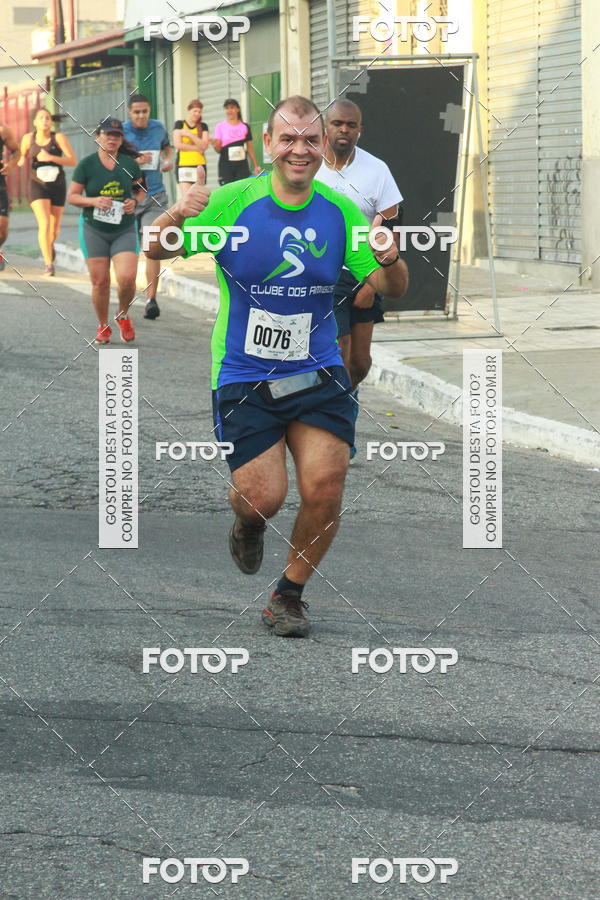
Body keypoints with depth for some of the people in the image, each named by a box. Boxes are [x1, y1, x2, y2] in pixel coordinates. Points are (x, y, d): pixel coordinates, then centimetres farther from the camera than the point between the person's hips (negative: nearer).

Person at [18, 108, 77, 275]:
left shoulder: (59, 138, -12)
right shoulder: (28, 138, -3)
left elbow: (73, 161, -17)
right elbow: (23, 155, 16)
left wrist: (50, 157, -27)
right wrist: (21, 161, -9)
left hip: (57, 186, 0)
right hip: (38, 186, 0)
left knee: (54, 228, 13)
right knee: (44, 224, -21)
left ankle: (50, 244, 50)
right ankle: (49, 264, -20)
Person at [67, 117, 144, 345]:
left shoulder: (130, 164, 2)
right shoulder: (87, 164, -4)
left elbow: (140, 189, 17)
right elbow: (72, 196, 0)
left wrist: (135, 202, -5)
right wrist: (94, 201, -17)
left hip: (124, 230, 1)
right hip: (94, 230, 0)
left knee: (127, 277, -15)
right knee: (100, 281, -1)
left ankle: (124, 316, 14)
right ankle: (103, 327, 20)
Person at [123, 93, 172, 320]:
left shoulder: (158, 128, 6)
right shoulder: (122, 131, -4)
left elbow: (166, 146, 27)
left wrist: (168, 160, 6)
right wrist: (134, 162, -21)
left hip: (155, 197, 1)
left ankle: (151, 299, -14)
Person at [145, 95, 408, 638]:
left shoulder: (340, 211, 1)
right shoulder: (233, 202, -7)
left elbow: (392, 289, 5)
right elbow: (156, 250, -8)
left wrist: (390, 261, -19)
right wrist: (177, 217, -30)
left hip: (318, 375, 2)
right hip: (244, 378, -2)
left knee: (325, 490, -10)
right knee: (263, 498, -10)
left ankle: (290, 595, 16)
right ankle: (248, 525, 30)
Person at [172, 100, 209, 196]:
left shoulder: (203, 126, 11)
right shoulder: (179, 124, 5)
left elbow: (204, 145, -2)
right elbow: (177, 144, -5)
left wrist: (189, 134, -10)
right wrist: (196, 148, -5)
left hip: (200, 165, 3)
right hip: (183, 164, -3)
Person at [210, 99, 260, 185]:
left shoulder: (245, 127, 9)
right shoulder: (220, 126, 3)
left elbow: (250, 148, 12)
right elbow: (218, 149, 0)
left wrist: (256, 166, 10)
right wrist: (214, 145, -23)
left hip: (242, 165, 2)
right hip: (226, 165, -2)